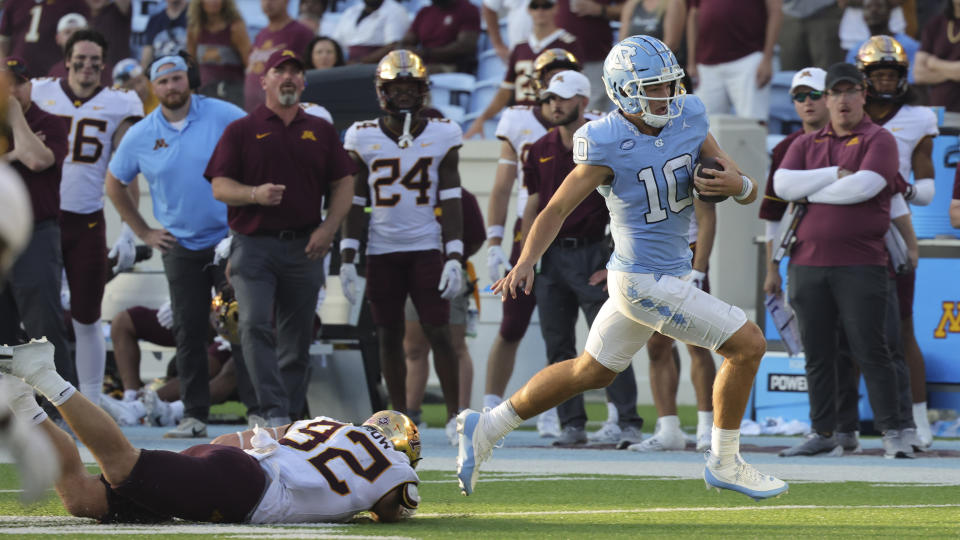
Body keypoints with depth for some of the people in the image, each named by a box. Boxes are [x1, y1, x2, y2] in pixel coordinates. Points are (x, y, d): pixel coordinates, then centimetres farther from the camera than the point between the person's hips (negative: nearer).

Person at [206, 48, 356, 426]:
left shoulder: (321, 132, 13)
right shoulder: (241, 131, 6)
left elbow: (343, 184, 12)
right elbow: (220, 187, 0)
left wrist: (328, 228, -3)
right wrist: (255, 194, -20)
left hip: (305, 248, 3)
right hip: (253, 244, -3)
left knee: (297, 338, 7)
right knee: (255, 326, -18)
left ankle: (291, 414, 15)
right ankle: (275, 413, -23)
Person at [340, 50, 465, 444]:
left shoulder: (442, 136, 1)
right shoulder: (363, 138, 3)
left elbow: (451, 202, 0)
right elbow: (355, 203, 6)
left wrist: (455, 257, -8)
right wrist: (346, 259, 0)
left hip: (427, 248, -1)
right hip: (382, 252, 1)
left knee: (438, 333, -6)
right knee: (389, 337, 4)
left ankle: (454, 413, 3)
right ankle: (400, 417, 13)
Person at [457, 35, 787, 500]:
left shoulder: (687, 119, 0)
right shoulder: (608, 144, -18)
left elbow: (750, 193, 4)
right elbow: (558, 208, -13)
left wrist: (737, 184, -19)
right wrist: (525, 264, -26)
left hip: (669, 274, 8)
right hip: (647, 282, -8)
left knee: (592, 372, 20)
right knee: (747, 344, -6)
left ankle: (486, 428, 31)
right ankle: (725, 464, 9)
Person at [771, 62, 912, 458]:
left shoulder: (878, 140, 3)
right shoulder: (806, 144, 17)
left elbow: (864, 186, -14)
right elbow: (783, 184, -1)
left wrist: (810, 192, -4)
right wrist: (836, 174, -8)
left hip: (861, 265, -4)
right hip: (807, 262, 4)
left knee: (870, 351, -7)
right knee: (817, 353, 7)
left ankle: (891, 434, -5)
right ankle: (822, 432, 15)